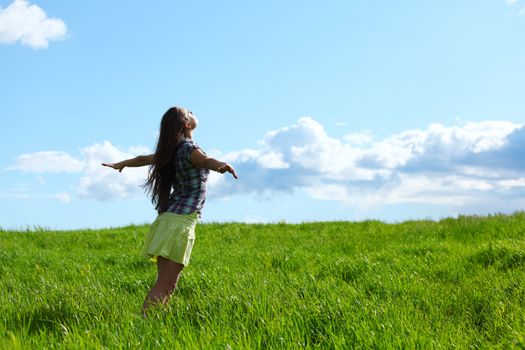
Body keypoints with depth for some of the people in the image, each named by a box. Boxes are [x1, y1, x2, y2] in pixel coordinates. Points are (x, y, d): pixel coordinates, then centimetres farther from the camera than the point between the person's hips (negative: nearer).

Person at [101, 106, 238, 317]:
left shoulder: (172, 151, 15)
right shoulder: (189, 148, -8)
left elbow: (143, 159, 32)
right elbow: (205, 161, -32)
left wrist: (121, 164, 51)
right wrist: (222, 164, -54)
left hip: (169, 217, 8)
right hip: (180, 222, -8)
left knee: (169, 285, 9)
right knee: (163, 286, -12)